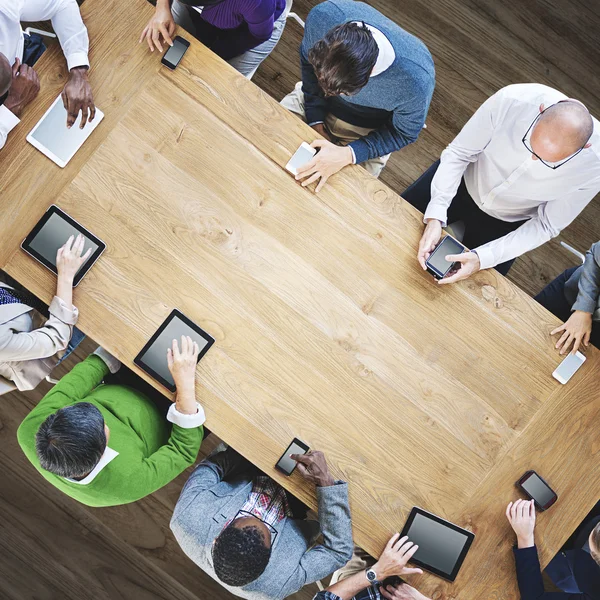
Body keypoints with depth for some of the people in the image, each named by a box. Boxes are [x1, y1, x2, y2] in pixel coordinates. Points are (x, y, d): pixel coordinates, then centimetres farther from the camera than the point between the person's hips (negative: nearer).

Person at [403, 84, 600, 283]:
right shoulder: (511, 100, -35)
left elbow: (546, 225, -19)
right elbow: (458, 154, -22)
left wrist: (482, 258, -32)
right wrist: (435, 216, -35)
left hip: (506, 220, 0)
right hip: (465, 180, 0)